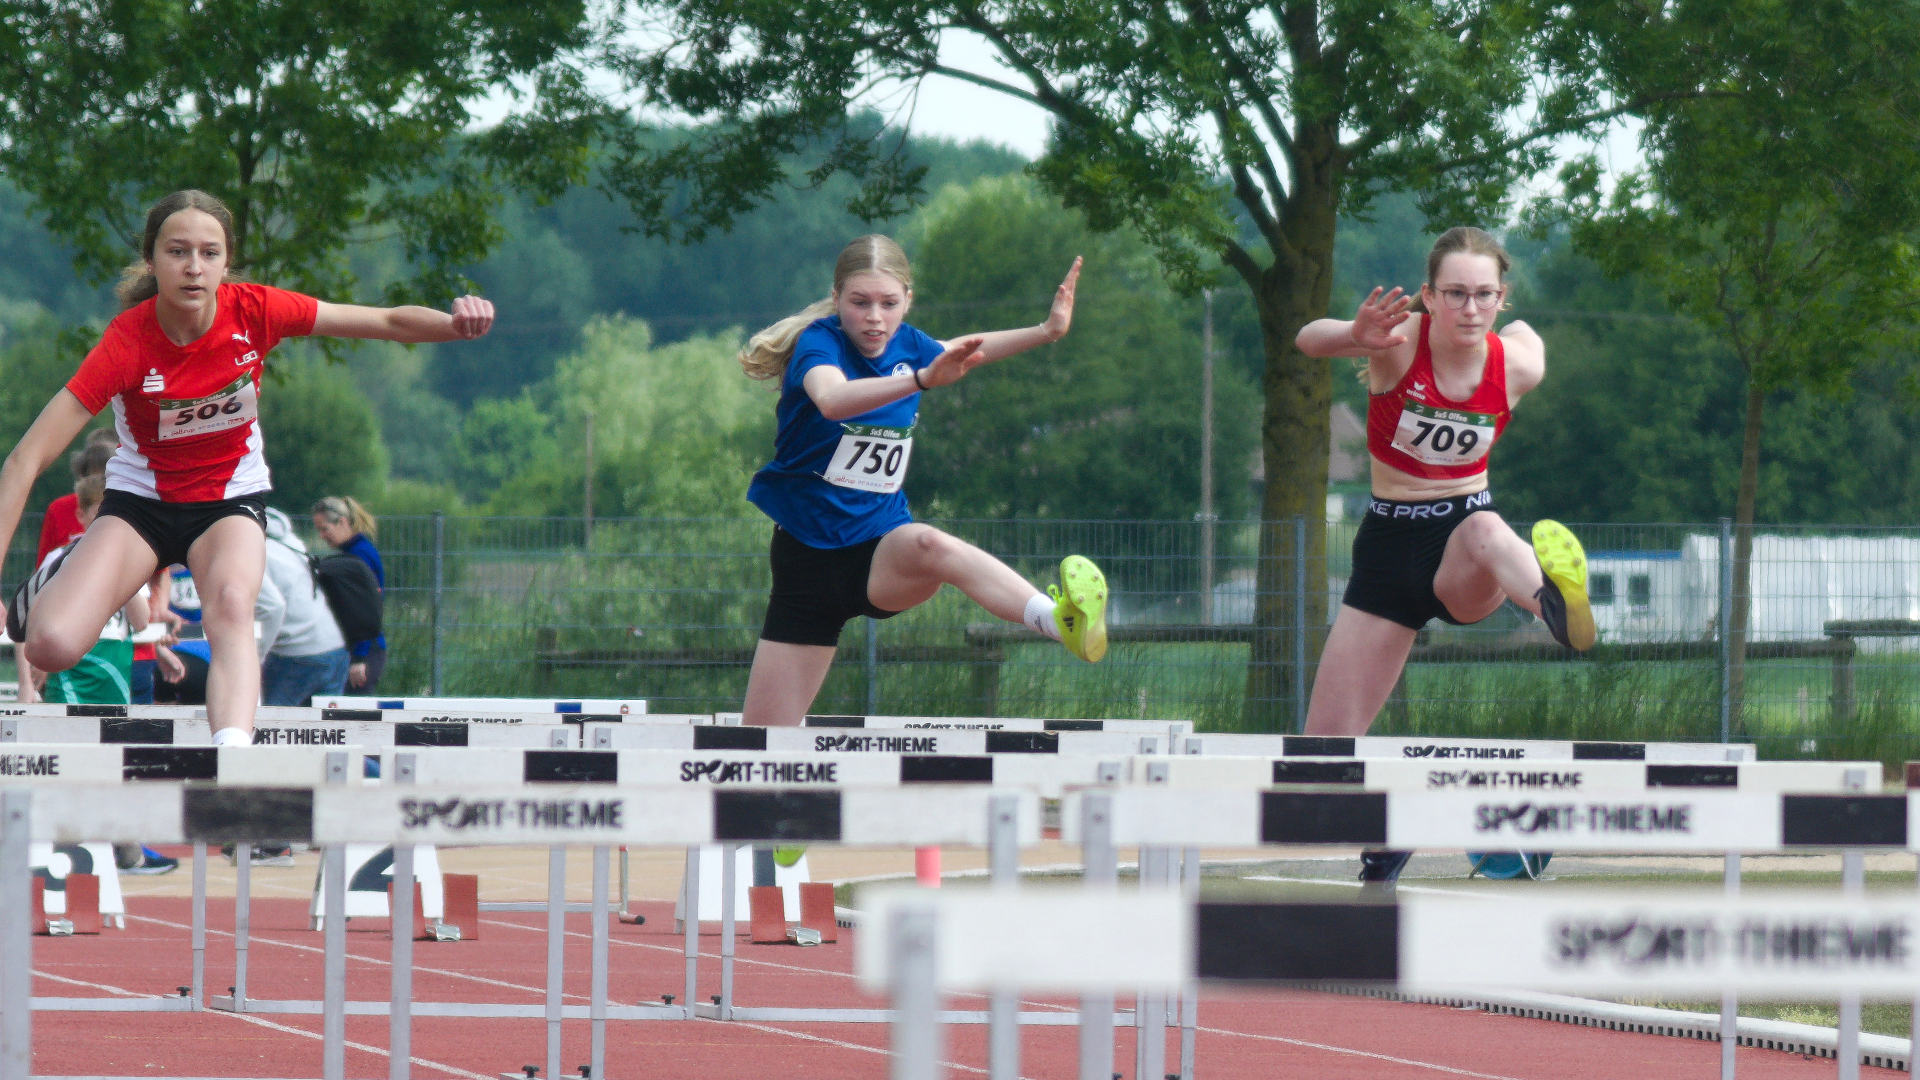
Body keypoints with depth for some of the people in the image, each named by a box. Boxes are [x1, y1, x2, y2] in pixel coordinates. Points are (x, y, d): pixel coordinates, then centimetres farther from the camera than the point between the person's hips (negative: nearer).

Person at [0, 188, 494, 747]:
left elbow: (388, 322, -9)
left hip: (231, 498, 1)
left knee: (231, 606, -34)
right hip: (139, 500, -1)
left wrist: (455, 322, -32)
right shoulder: (128, 341, -25)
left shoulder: (253, 311, -17)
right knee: (51, 645, -23)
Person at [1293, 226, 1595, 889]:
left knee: (1485, 534, -41)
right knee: (1327, 750, 1)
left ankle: (1555, 600, -74)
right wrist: (1356, 336, -58)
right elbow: (1309, 340, -39)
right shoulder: (1400, 342, -17)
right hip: (1390, 541, 1)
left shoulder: (1519, 364, -9)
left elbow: (1523, 335, 18)